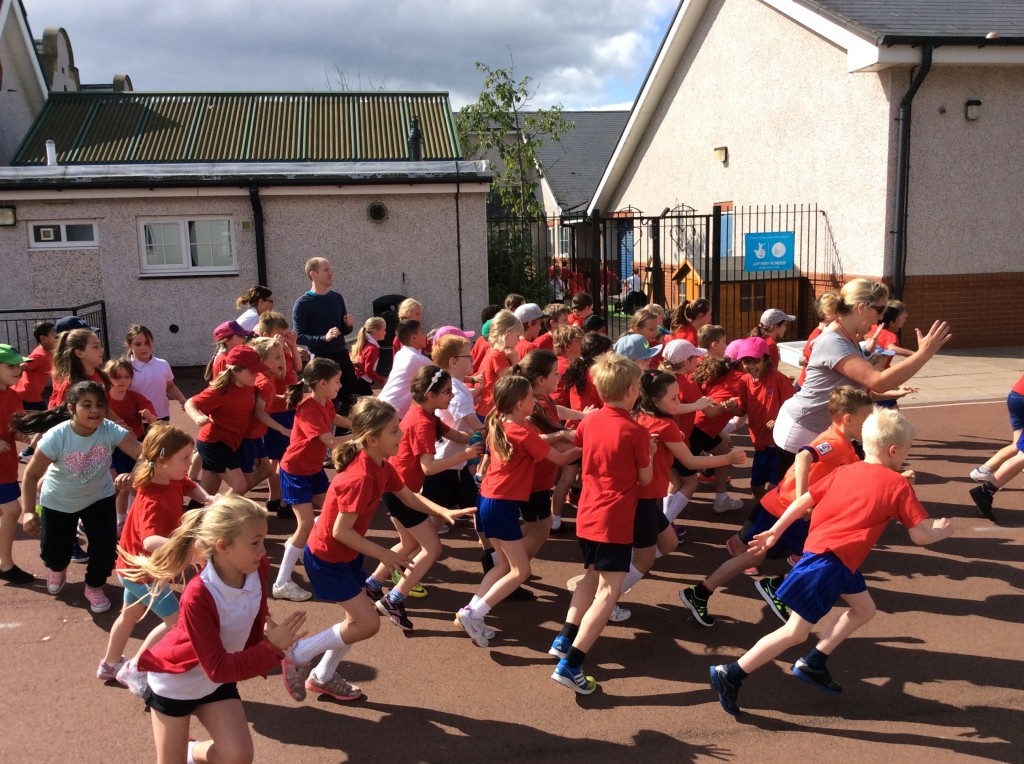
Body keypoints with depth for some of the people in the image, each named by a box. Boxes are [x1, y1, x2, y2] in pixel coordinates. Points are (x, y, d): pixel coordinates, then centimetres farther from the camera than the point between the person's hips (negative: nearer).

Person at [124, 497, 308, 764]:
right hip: (175, 681, -4)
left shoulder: (258, 569, -21)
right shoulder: (198, 597, -35)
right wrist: (272, 648, -36)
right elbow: (218, 668, -32)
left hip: (217, 681, 4)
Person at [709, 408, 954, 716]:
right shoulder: (898, 485, -4)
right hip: (831, 560, -8)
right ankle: (730, 676, -4)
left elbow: (803, 500, 11)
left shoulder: (844, 471, 13)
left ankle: (812, 663, 23)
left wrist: (775, 532, 16)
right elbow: (921, 535, -3)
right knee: (796, 631, -3)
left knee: (864, 609, 23)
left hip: (829, 555, 8)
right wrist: (942, 531, 18)